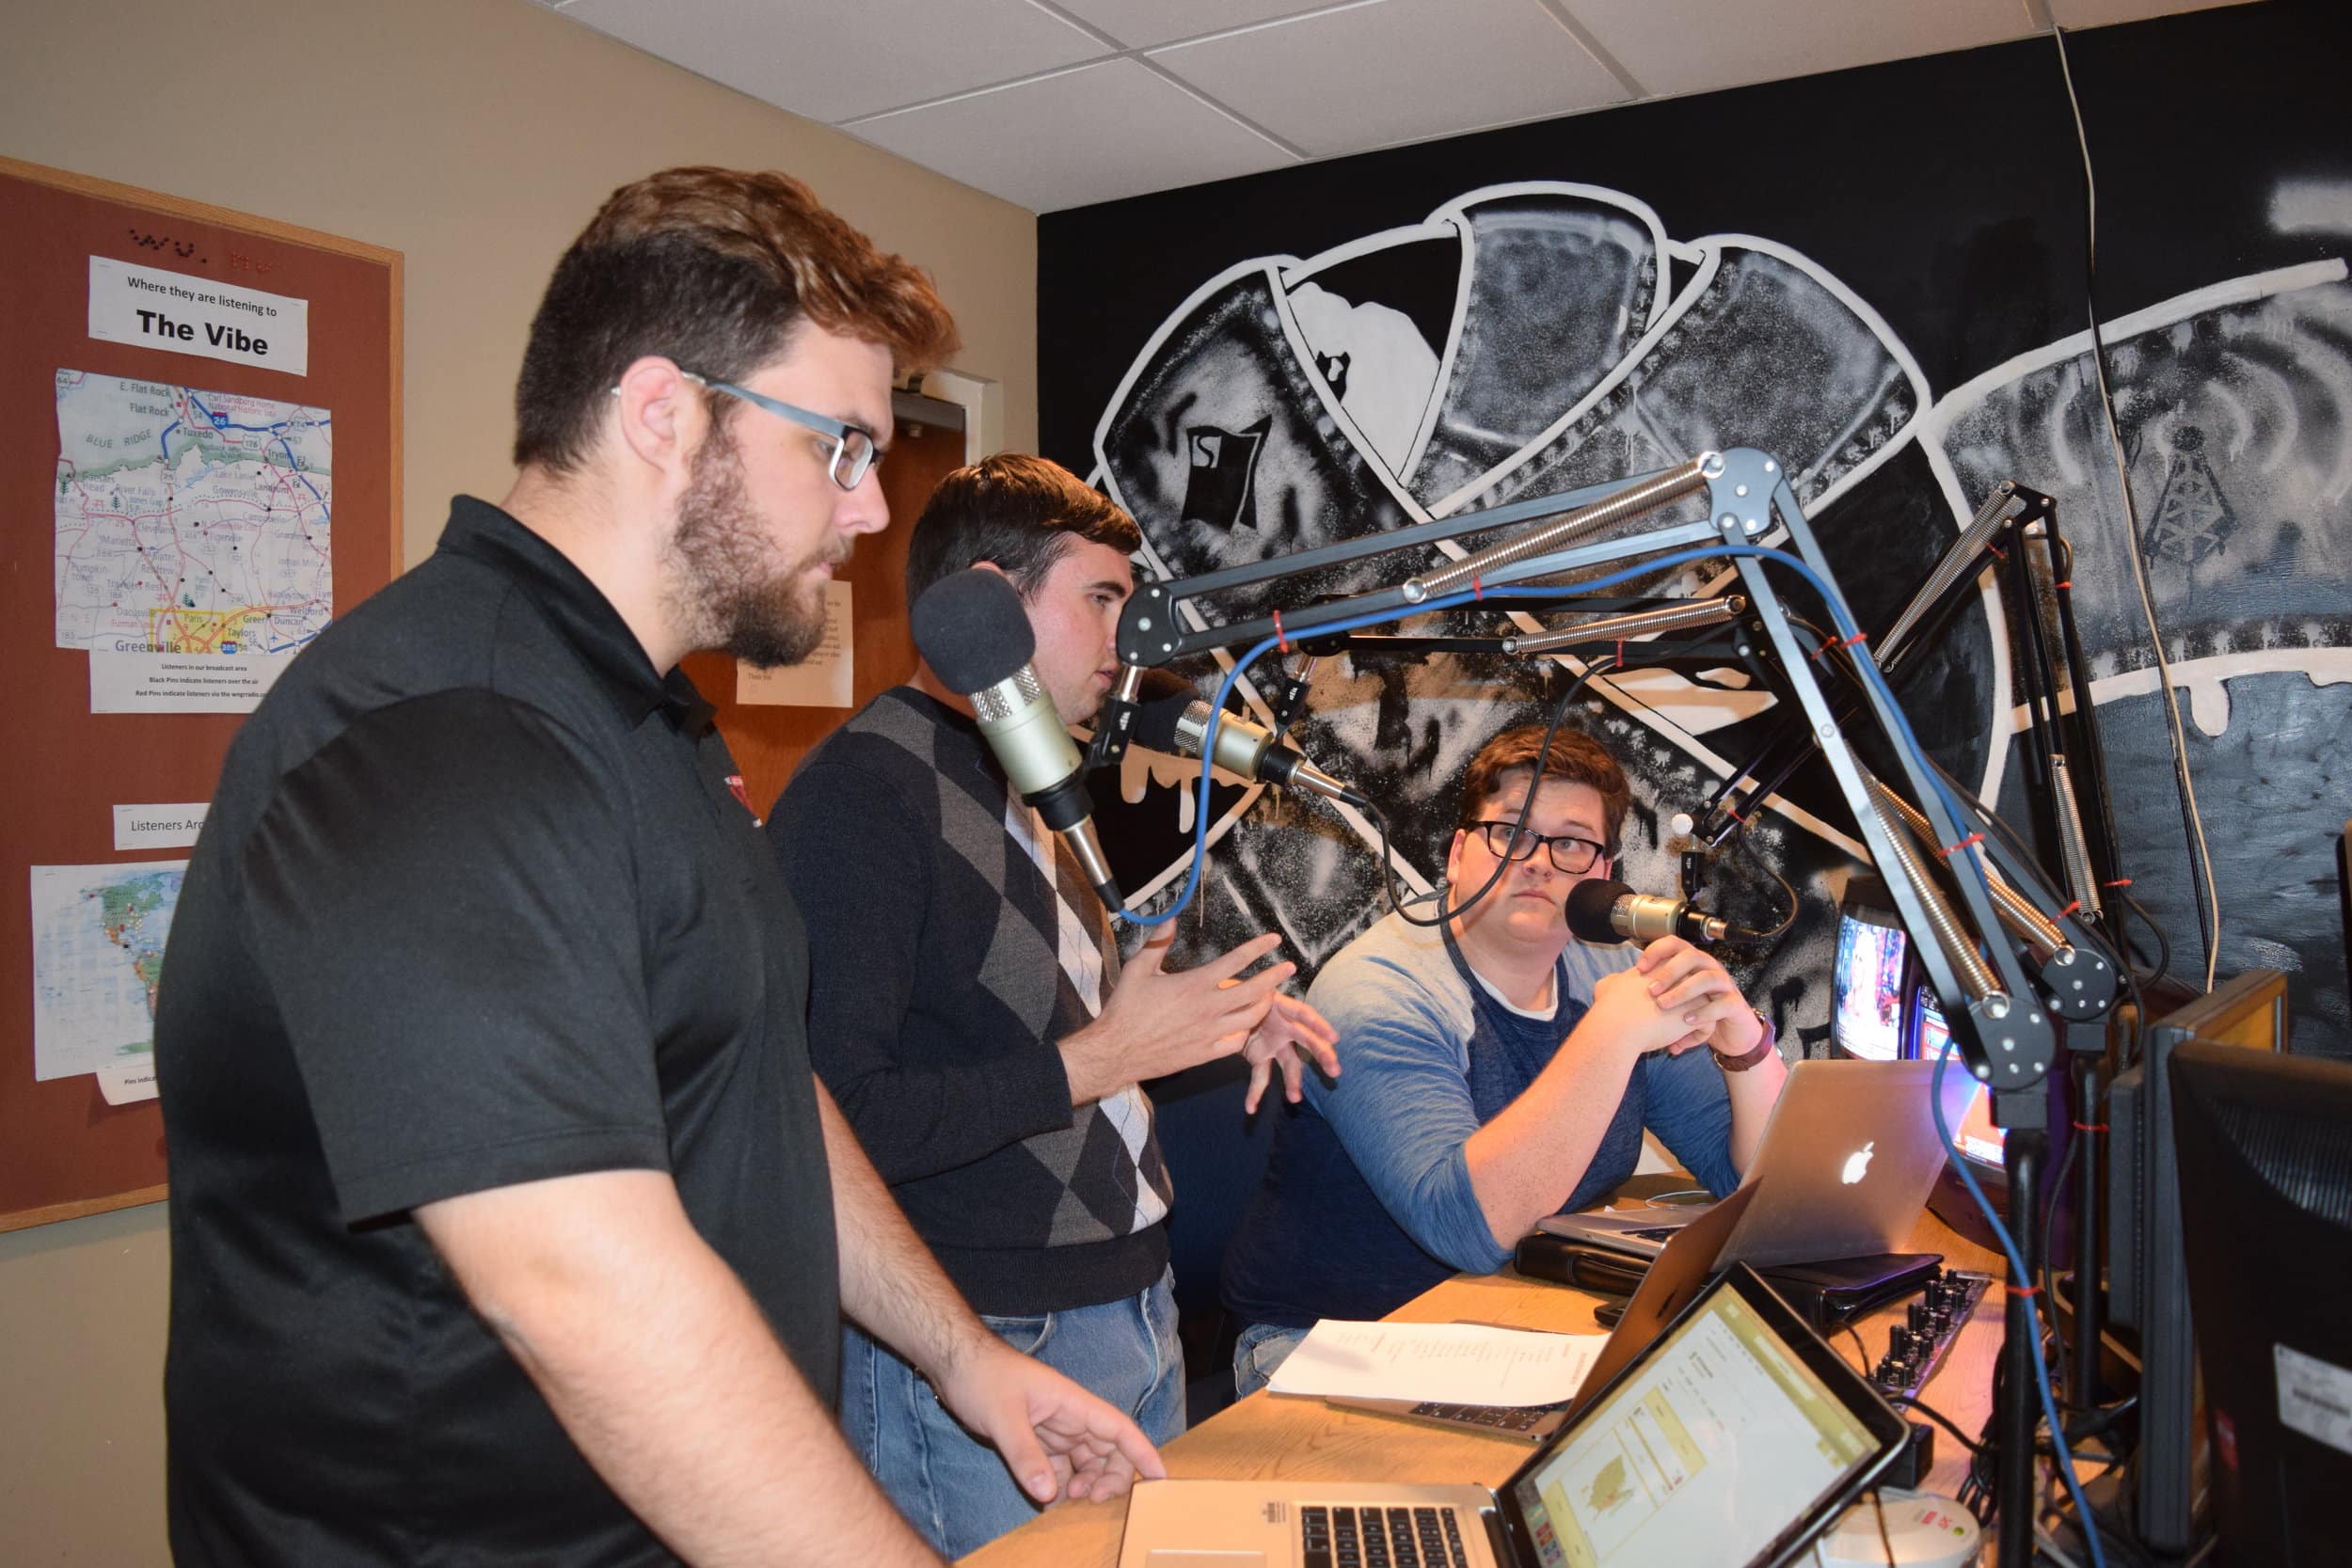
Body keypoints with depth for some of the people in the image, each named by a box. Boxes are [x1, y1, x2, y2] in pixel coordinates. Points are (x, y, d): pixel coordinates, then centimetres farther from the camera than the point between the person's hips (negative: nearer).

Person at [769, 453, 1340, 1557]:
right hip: (990, 1348, -9)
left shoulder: (1019, 788, 15)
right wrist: (1105, 1054, -22)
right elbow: (843, 1123, -26)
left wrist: (1211, 1021, 8)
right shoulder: (861, 795, -18)